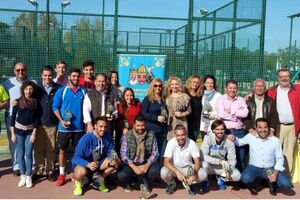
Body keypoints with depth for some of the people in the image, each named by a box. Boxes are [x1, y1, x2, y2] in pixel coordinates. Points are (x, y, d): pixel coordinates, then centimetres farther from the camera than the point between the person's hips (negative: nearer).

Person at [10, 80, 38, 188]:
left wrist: (34, 133, -4)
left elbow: (37, 118, 0)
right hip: (19, 130, 0)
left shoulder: (35, 102, -3)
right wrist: (13, 134, -3)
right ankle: (23, 176, 15)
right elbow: (13, 118, -1)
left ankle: (29, 177, 9)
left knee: (28, 154, 0)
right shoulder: (17, 102, -5)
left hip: (30, 131, 0)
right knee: (20, 154, 6)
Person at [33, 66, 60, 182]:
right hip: (39, 123, 1)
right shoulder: (37, 88, 5)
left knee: (51, 149, 5)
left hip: (52, 124, -1)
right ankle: (39, 171, 19)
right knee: (38, 149, 6)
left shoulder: (58, 89, 2)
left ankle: (50, 171, 17)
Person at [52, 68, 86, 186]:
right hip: (64, 127, -1)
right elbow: (55, 107, -2)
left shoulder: (83, 92, 5)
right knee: (62, 150, 5)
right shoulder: (61, 91, -1)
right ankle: (62, 175, 18)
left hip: (79, 127, 2)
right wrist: (61, 120, -14)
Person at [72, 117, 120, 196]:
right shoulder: (86, 138, -26)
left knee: (116, 161, -15)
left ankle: (100, 181, 7)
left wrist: (112, 159, -28)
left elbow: (111, 152, -4)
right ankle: (78, 182, 1)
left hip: (98, 162, 5)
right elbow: (77, 157, -27)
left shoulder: (107, 136, -12)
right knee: (81, 172, -39)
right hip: (83, 163, -5)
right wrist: (88, 164, -45)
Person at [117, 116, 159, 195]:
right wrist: (134, 167, -24)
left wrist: (147, 165, -22)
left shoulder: (151, 135, -5)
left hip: (146, 163, 1)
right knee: (121, 176, -28)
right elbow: (124, 154, -12)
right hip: (131, 163, -1)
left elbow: (155, 153, -6)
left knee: (155, 171, -30)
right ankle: (128, 183, 13)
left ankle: (143, 183, 6)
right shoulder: (127, 136, -9)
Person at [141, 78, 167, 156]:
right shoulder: (147, 99, -1)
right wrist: (156, 118, -16)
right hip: (151, 130, -5)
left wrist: (166, 117, 8)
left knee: (162, 153, 6)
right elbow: (143, 114, -8)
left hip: (163, 130, 5)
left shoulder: (163, 99, 14)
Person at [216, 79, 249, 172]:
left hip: (239, 131, 2)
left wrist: (230, 111, -8)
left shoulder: (241, 100, 10)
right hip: (225, 131, -2)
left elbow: (245, 113, -7)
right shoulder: (220, 99, 4)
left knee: (240, 158, 6)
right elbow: (220, 114, -13)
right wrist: (238, 112, -7)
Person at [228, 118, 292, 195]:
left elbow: (279, 159, 0)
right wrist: (234, 138, -10)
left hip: (270, 169, 1)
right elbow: (239, 142, 15)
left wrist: (275, 173, -15)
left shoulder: (275, 140, -5)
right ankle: (251, 185, 7)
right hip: (254, 167, 0)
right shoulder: (250, 136, -3)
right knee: (245, 178, -33)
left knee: (286, 183, -22)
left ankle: (272, 183, 15)